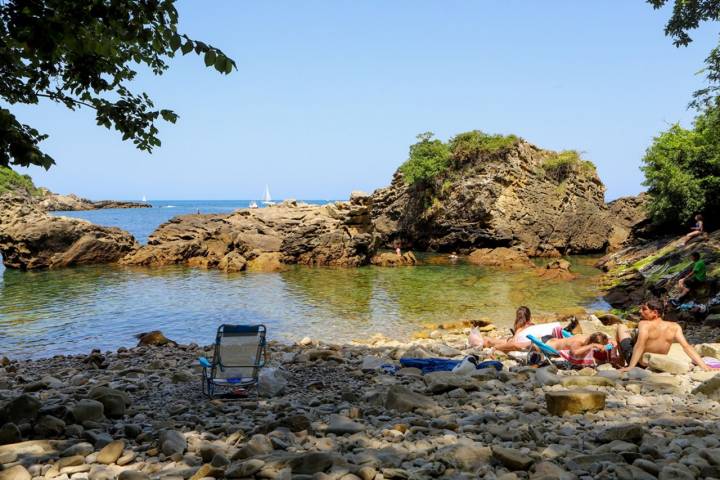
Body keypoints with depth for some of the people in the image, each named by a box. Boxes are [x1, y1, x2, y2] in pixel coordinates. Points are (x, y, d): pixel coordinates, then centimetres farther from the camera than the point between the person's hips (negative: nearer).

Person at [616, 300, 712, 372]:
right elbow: (687, 347, -20)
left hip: (637, 361, -5)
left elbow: (640, 346, -38)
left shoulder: (645, 324, -26)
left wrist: (630, 367, -44)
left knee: (621, 327, 17)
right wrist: (703, 365, -18)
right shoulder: (674, 327, -12)